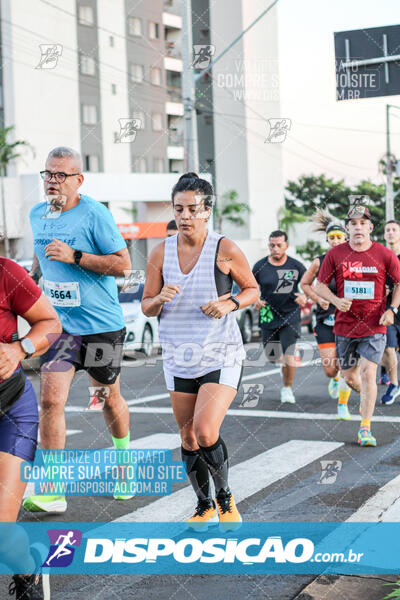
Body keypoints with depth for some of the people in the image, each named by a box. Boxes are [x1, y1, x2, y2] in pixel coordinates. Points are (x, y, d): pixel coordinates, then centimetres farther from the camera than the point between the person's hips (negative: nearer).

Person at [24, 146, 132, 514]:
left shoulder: (94, 214, -13)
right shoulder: (37, 215, 6)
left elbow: (124, 264, -16)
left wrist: (74, 257, -22)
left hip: (101, 325, -4)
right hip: (60, 323, 4)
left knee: (109, 398, 12)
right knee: (50, 400, -10)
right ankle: (52, 491, -7)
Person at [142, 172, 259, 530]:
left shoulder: (225, 250, -7)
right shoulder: (161, 253, 2)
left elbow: (253, 290, 6)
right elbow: (146, 307, 7)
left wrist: (229, 303, -14)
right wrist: (161, 298, -16)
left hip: (221, 356, -4)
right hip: (178, 357, 4)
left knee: (205, 432, -18)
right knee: (188, 439, 10)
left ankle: (225, 497, 9)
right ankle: (204, 508, 30)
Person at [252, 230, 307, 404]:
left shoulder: (296, 266, -3)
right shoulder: (260, 266, -1)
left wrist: (304, 297, -12)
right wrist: (255, 301, -10)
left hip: (291, 315, -2)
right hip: (268, 316, 2)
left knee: (289, 354, -13)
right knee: (272, 357, 6)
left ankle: (287, 388, 8)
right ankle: (287, 362, 41)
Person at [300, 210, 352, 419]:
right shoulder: (320, 262, 0)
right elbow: (305, 284, 15)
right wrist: (318, 299, 1)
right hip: (326, 321, 1)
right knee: (329, 369, -4)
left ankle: (343, 405, 17)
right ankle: (335, 378, 34)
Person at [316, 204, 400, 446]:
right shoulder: (335, 254, -3)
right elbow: (320, 285, 4)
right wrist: (336, 300, -14)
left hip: (375, 327, -2)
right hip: (345, 325, 2)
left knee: (368, 373, -14)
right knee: (349, 376, 13)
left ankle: (365, 428, -4)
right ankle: (366, 396, 48)